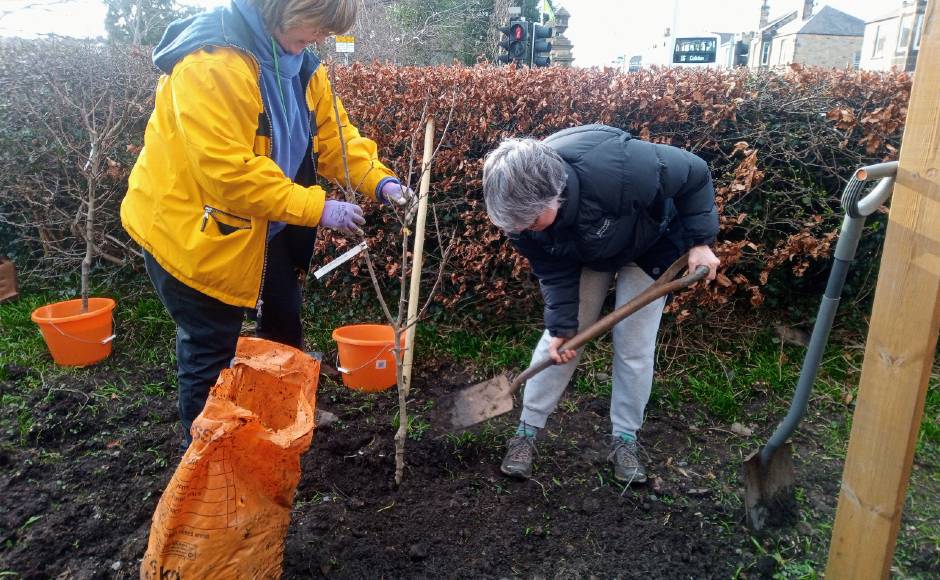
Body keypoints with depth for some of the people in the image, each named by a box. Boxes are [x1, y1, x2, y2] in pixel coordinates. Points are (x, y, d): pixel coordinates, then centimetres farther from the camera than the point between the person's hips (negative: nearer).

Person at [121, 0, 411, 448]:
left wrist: (378, 180, -15)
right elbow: (228, 170, -34)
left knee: (284, 330, 22)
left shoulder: (299, 62, 1)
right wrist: (316, 208, -31)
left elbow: (334, 133, 1)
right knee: (211, 353, 4)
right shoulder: (212, 63, -28)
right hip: (195, 231, -9)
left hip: (266, 231, 9)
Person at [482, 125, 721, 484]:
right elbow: (554, 273, -16)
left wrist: (700, 241, -24)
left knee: (634, 347, -2)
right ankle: (527, 430, 14)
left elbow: (695, 175, -27)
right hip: (583, 256, 3)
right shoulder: (522, 210, -30)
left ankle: (624, 439, 17)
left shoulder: (619, 167, -46)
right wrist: (562, 326, -22)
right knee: (558, 338, 0)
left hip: (649, 248, -2)